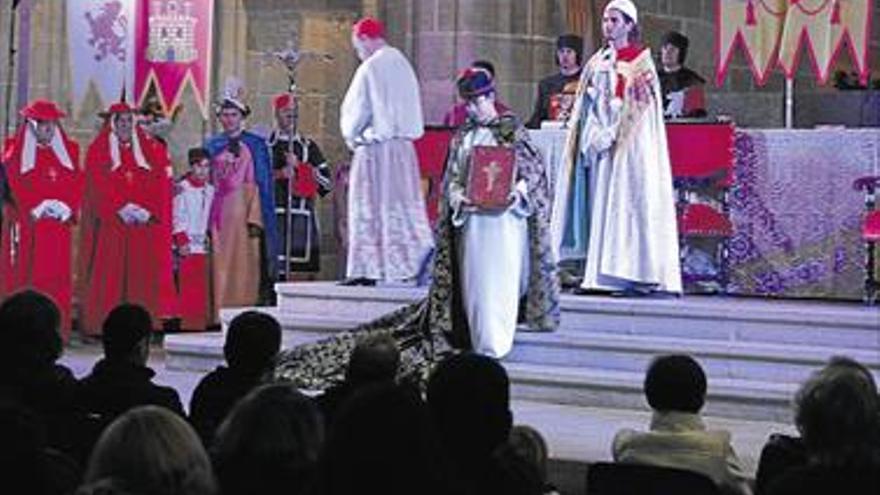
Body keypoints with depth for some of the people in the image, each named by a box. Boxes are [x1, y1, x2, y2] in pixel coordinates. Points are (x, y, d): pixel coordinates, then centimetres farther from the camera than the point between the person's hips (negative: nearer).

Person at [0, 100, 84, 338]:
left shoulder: (68, 149, 15)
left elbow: (77, 182, 8)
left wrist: (67, 206, -9)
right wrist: (35, 207, -15)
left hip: (59, 224, 3)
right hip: (26, 223, -3)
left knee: (58, 274, 0)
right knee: (24, 273, -5)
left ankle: (57, 331, 1)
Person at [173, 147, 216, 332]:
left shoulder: (211, 190, 13)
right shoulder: (182, 188, -3)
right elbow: (177, 217, -6)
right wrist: (181, 241, -12)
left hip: (205, 245, 5)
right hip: (188, 245, -5)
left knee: (204, 287, 4)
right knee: (187, 285, -7)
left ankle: (203, 321, 8)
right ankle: (186, 322, -5)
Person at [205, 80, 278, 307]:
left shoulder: (256, 144, 5)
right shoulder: (212, 146, 14)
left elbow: (263, 184, 0)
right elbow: (206, 181, 14)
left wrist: (255, 219, -10)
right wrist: (207, 219, 4)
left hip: (244, 210, -3)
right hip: (219, 211, 3)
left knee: (245, 261, -6)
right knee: (221, 262, -1)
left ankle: (246, 305, -4)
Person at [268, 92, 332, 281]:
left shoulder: (309, 147, 14)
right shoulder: (266, 144, 8)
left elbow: (327, 182, 6)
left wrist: (298, 165, -4)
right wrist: (279, 174, -11)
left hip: (302, 217, 2)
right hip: (273, 215, -2)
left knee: (303, 270, -3)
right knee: (275, 270, -8)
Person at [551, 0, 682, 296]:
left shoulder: (640, 61, -2)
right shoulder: (597, 61, 16)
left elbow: (637, 105, -10)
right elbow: (586, 105, 14)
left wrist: (611, 134, -16)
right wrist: (594, 135, -1)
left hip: (628, 141, -6)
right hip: (599, 141, 6)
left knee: (627, 202, -9)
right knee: (600, 203, 2)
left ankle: (638, 274, -10)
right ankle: (601, 273, 1)